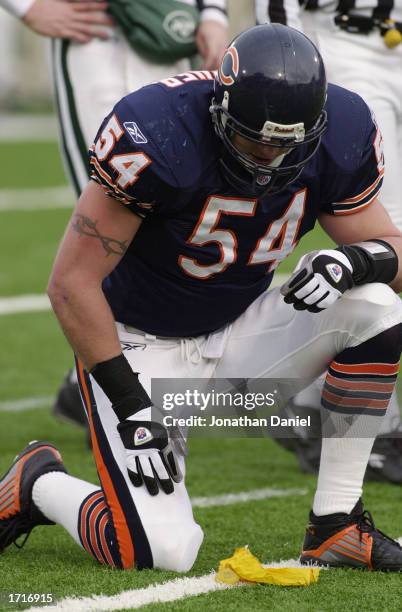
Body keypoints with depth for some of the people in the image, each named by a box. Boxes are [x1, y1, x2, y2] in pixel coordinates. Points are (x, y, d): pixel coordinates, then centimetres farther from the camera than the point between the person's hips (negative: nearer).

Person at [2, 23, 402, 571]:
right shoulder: (158, 135, -28)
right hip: (141, 347, -5)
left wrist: (354, 260, -27)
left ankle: (336, 525, -9)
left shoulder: (341, 133, -13)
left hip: (239, 335, 5)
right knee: (163, 553, -20)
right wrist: (130, 407, -22)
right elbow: (73, 283, -22)